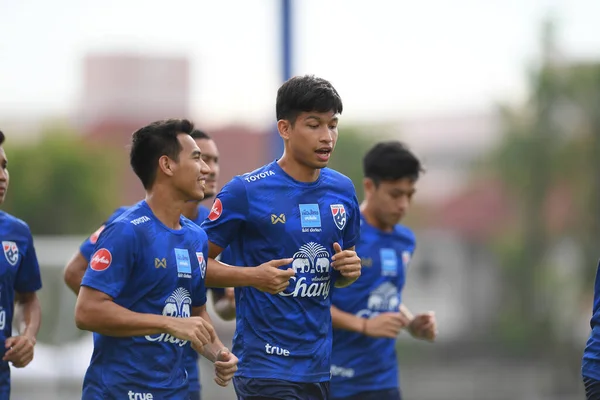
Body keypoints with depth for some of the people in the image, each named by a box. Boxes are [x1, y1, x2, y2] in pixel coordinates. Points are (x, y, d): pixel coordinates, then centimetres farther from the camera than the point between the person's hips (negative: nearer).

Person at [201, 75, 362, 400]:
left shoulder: (342, 190, 9)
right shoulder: (246, 191, -8)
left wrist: (350, 268, -2)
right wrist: (255, 276, -20)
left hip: (319, 366, 6)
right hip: (266, 368, -6)